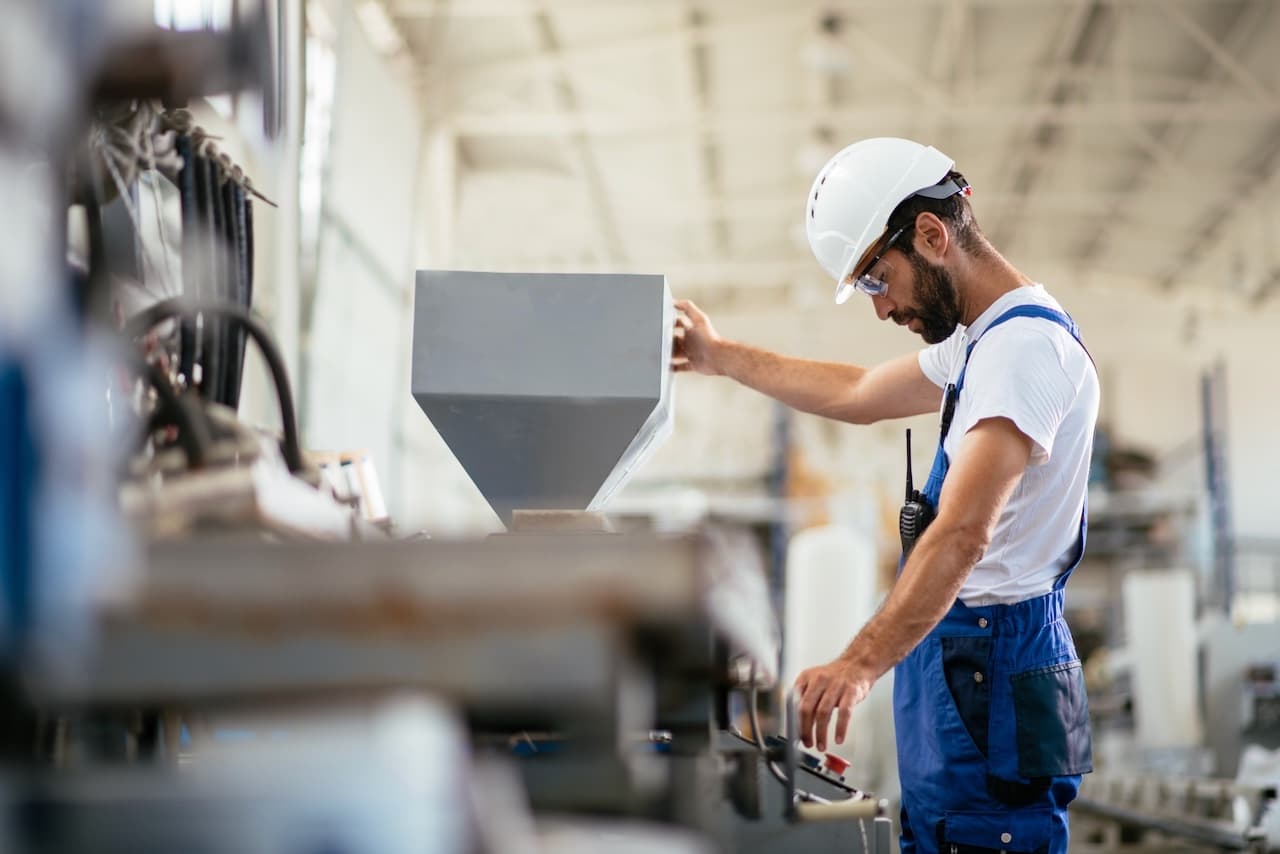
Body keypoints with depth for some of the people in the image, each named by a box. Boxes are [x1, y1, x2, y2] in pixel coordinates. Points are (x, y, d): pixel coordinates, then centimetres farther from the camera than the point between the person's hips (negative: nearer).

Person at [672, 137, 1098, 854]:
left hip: (989, 673, -10)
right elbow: (859, 395, 33)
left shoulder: (1024, 345, -17)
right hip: (959, 659, 10)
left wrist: (863, 663, -37)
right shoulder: (982, 337, 17)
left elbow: (962, 533, -29)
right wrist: (721, 357, 37)